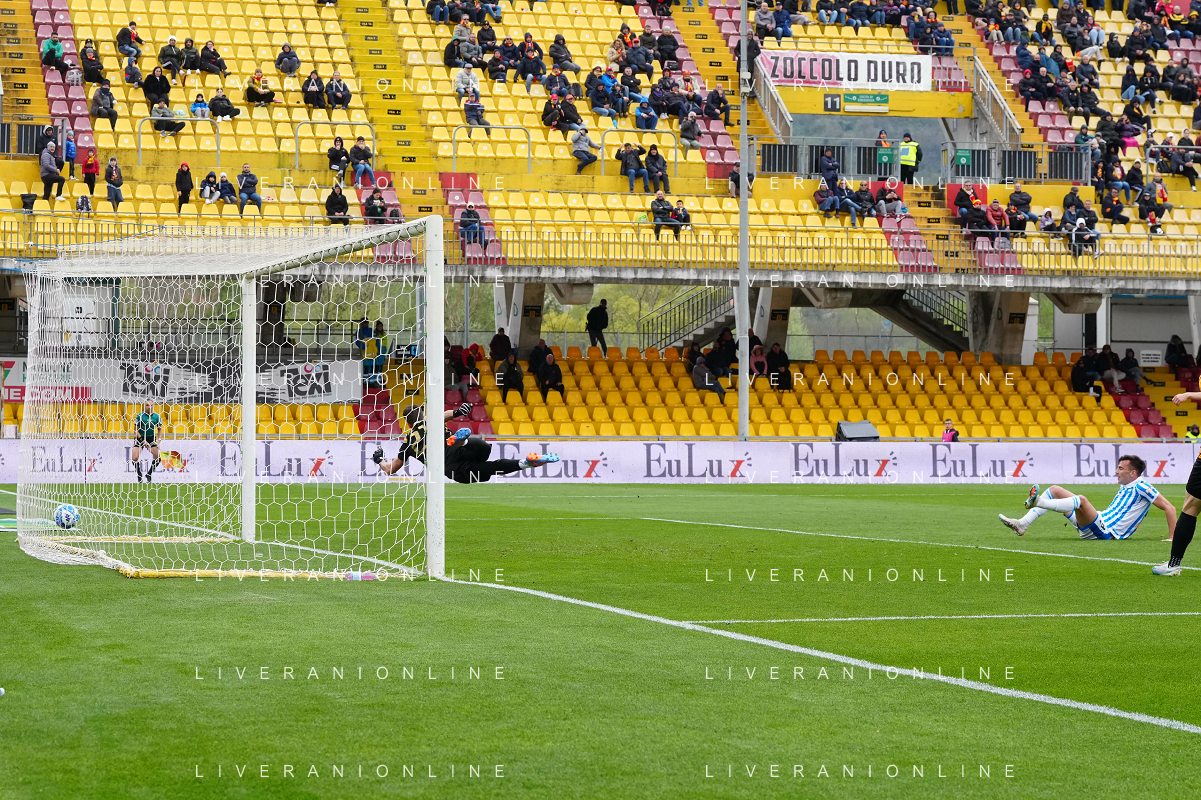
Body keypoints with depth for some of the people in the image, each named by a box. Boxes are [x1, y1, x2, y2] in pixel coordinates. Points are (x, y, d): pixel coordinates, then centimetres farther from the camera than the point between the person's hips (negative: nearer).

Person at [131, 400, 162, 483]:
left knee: (158, 457, -12)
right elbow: (135, 430, -10)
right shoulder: (140, 416, -14)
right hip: (140, 438, -3)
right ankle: (139, 475, 8)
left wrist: (158, 439, -5)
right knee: (135, 458, -19)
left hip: (151, 438, 3)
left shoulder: (157, 416, -4)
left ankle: (149, 474, 11)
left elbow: (159, 429, 10)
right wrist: (143, 441, -18)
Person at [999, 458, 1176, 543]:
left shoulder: (1141, 487, -6)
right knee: (1054, 490, 7)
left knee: (1081, 500, -37)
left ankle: (1038, 502, -54)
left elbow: (1169, 508, -10)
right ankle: (1022, 524, -9)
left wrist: (1173, 537, -15)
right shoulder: (1125, 488, 21)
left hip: (1106, 532, -10)